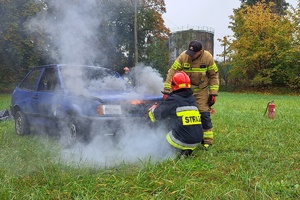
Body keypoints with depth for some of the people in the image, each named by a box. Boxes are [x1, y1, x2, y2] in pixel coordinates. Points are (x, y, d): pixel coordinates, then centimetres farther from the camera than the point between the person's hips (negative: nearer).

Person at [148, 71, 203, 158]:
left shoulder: (173, 100, -6)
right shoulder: (192, 99, 10)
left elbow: (155, 114, 0)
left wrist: (153, 108, 23)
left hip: (182, 140, -4)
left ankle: (182, 150, -1)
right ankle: (188, 150, 8)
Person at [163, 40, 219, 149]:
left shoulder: (208, 57, -16)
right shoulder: (183, 56, -18)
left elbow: (214, 75, -5)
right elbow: (172, 72, -16)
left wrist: (213, 93, -9)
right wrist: (166, 91, -20)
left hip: (201, 90, -1)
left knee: (204, 114, -7)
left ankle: (207, 140, 2)